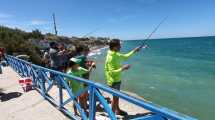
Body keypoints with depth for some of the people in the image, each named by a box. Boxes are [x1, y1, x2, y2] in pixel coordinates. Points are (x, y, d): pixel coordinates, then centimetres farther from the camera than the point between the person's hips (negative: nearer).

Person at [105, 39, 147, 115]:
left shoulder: (116, 54, 2)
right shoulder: (111, 58, -26)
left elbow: (125, 57, 17)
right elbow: (112, 72, -28)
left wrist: (134, 51, 14)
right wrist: (122, 68, -27)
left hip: (117, 80, 9)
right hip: (113, 81, -9)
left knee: (117, 96, 23)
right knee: (115, 97, 5)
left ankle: (117, 110, 42)